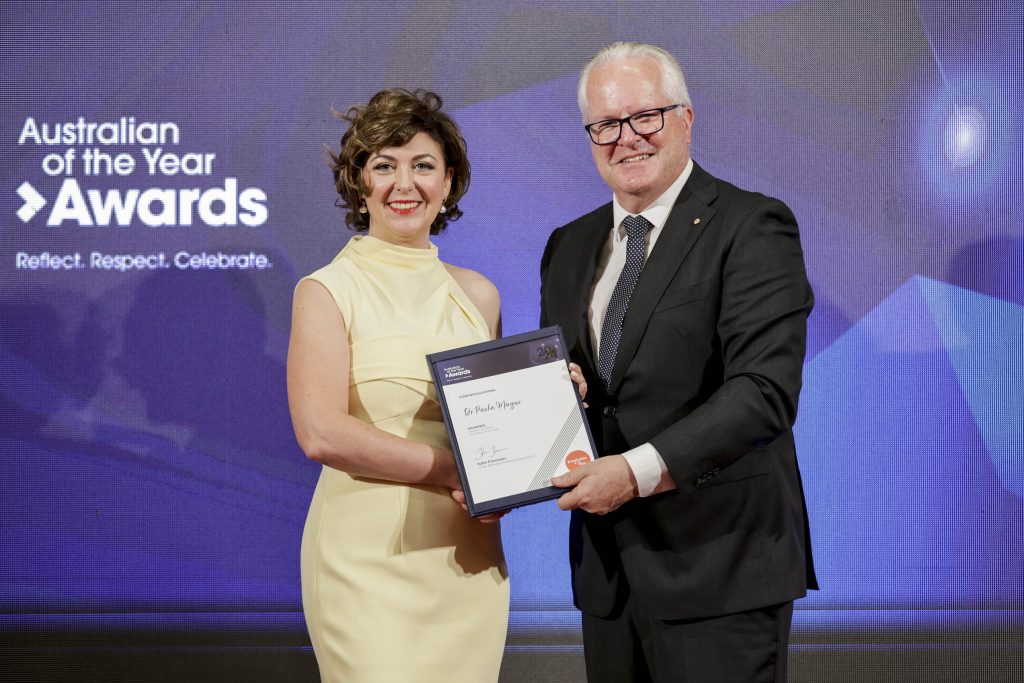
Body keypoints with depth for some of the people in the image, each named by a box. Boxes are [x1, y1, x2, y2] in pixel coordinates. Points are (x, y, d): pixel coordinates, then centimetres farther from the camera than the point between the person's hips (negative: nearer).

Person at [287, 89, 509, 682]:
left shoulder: (478, 294, 12)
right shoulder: (328, 292, -3)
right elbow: (322, 432, -15)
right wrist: (457, 470, -15)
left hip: (469, 559, 5)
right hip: (370, 558, -4)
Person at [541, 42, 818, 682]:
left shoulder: (753, 226, -7)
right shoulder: (570, 247, 15)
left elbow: (765, 390, -18)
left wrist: (641, 469, -24)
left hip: (719, 563, -6)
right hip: (609, 569, 6)